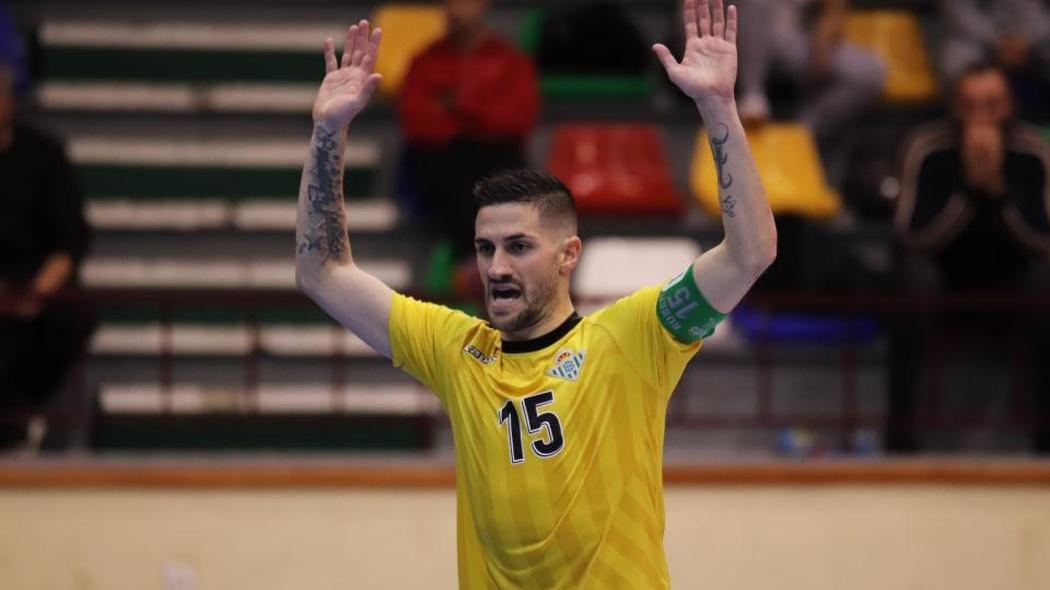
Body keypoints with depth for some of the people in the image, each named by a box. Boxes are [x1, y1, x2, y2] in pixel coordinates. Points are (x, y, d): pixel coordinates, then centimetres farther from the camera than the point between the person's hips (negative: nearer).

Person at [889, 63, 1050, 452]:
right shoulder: (928, 149, -15)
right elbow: (913, 238, -24)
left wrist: (998, 186, -31)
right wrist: (969, 183, -31)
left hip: (1007, 286, 1)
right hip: (944, 288, -1)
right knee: (915, 275, -33)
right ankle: (901, 419, -31)